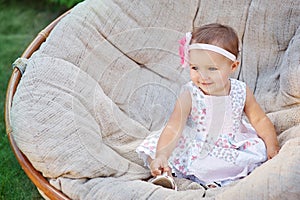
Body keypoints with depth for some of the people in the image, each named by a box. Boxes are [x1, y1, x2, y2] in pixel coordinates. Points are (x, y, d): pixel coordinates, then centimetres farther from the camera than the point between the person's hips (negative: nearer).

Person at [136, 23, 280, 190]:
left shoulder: (241, 92, -12)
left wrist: (272, 147, -7)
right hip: (194, 149, -3)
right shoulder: (189, 95, -20)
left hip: (232, 147, 3)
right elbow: (173, 128, -27)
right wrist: (161, 156, -41)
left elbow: (260, 120, 2)